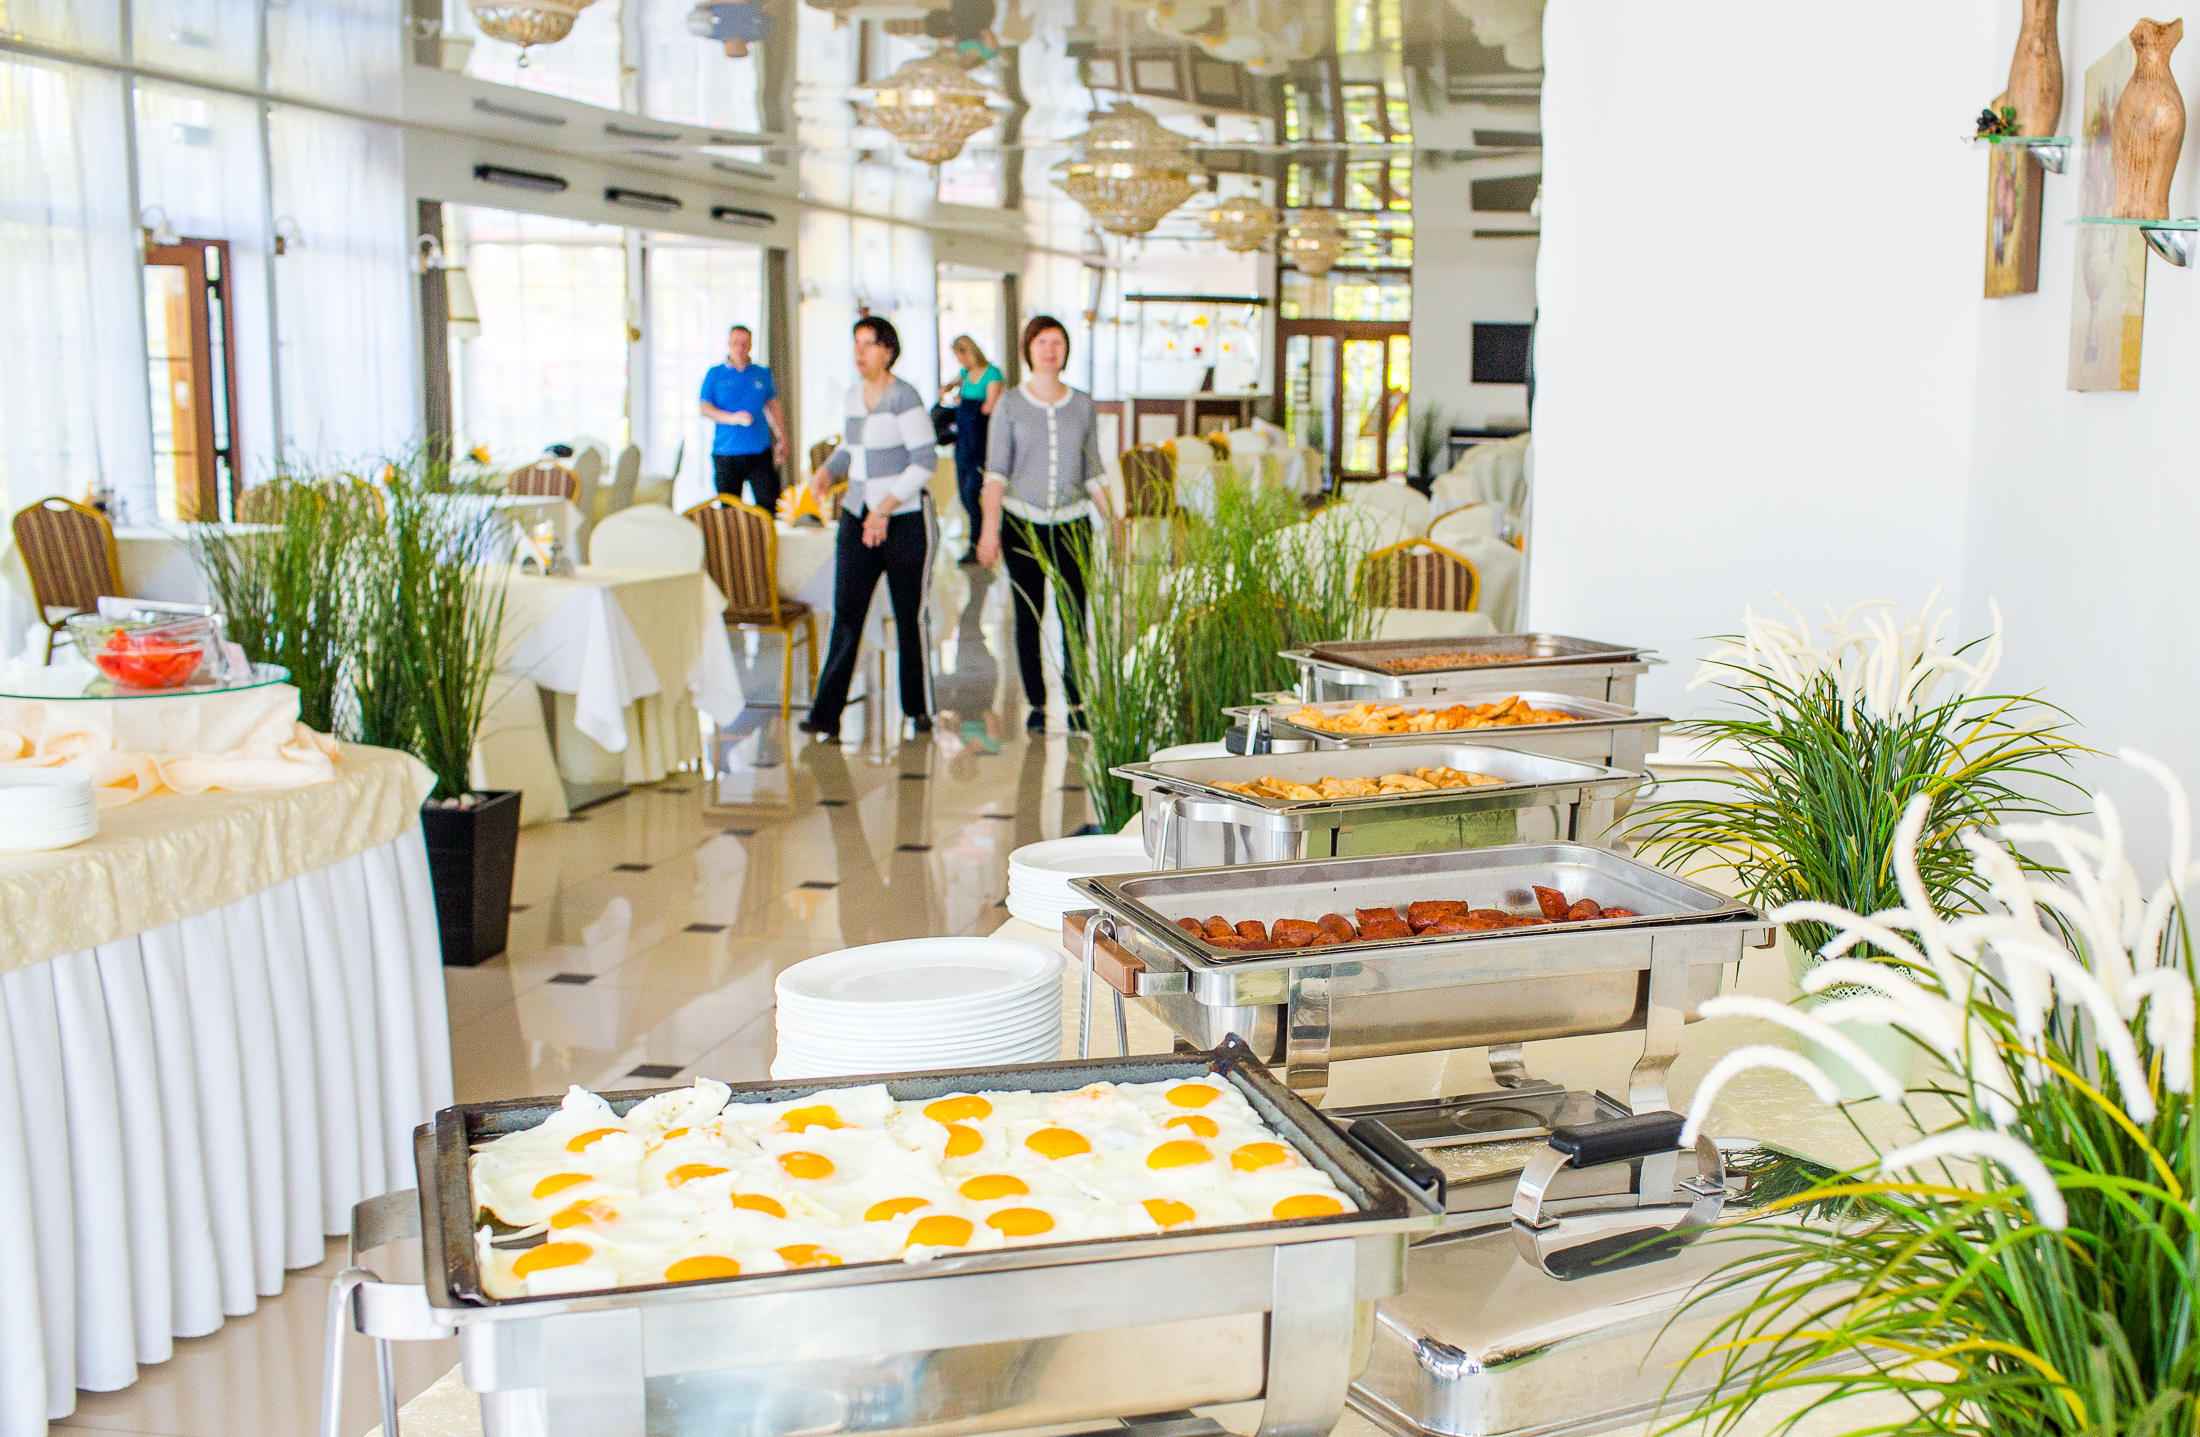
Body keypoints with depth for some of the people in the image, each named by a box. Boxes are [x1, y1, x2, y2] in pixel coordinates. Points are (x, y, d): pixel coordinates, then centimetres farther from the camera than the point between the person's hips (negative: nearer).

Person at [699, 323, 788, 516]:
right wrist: (732, 418, -16)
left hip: (760, 451, 1)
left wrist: (781, 439, 10)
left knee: (769, 504, -6)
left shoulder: (762, 374, 12)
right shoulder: (715, 374, 6)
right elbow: (705, 409, 0)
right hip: (726, 453, -1)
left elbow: (773, 407, 18)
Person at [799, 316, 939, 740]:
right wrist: (825, 472, 5)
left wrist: (886, 508, -20)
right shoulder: (853, 395, 11)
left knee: (911, 615, 3)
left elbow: (924, 461, -16)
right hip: (858, 515, 6)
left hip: (905, 518, -6)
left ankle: (919, 708, 18)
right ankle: (826, 713, -2)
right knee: (846, 613, -1)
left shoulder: (903, 396, -12)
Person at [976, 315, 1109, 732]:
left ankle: (1076, 702, 7)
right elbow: (996, 470, -1)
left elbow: (1093, 472, 12)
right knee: (1028, 616, 2)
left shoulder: (1082, 404, 8)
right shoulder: (1010, 404, 2)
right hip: (1023, 522, -1)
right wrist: (990, 526, -10)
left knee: (1074, 615, -3)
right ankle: (1036, 704, 12)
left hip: (1072, 522, 1)